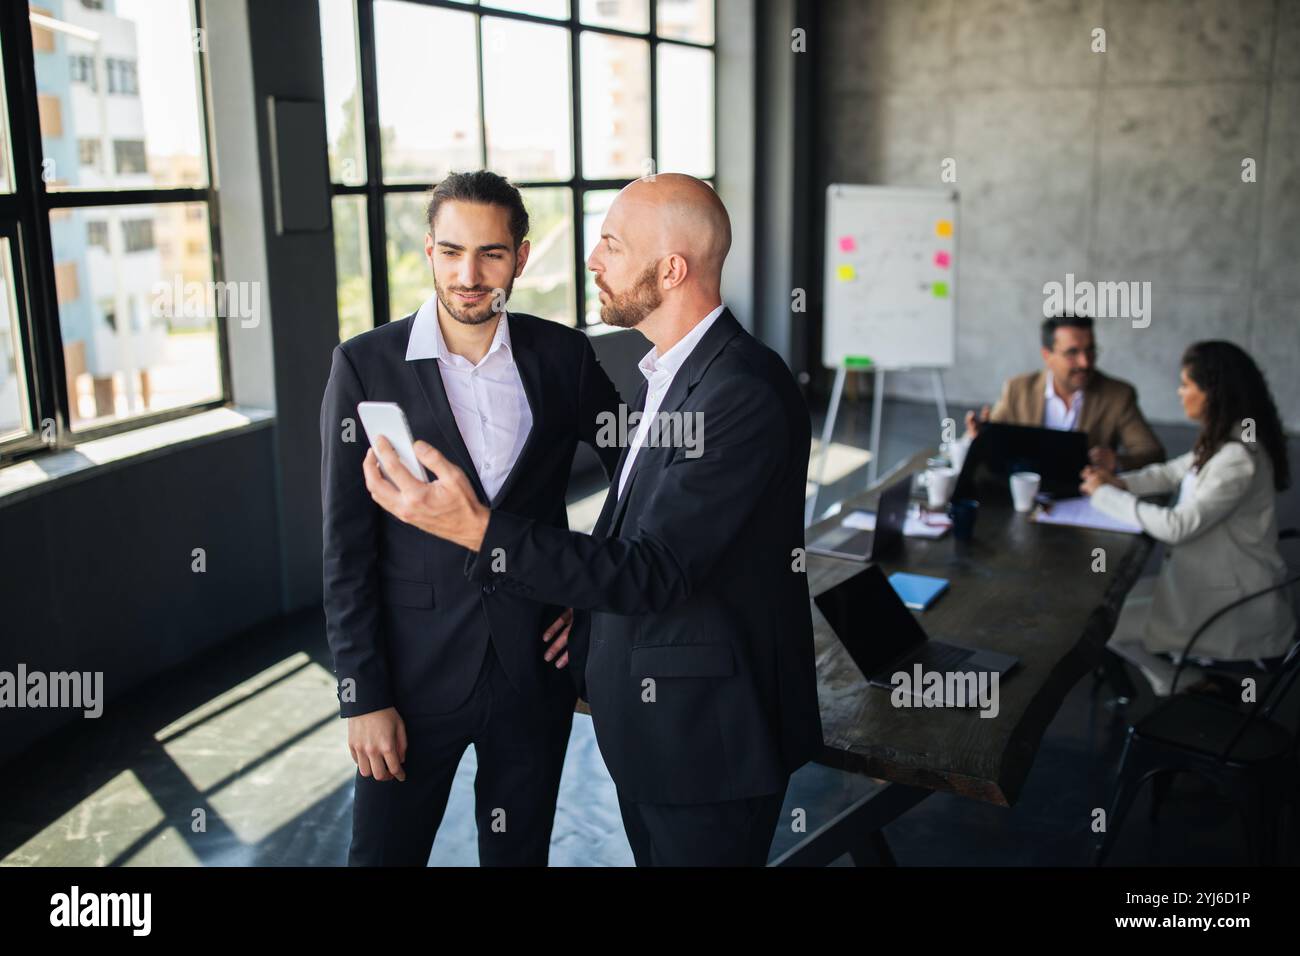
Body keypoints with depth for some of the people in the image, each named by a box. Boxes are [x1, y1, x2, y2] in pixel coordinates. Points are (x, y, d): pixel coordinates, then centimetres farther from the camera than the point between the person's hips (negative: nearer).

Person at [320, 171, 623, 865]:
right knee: (384, 848, 12)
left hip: (534, 668, 2)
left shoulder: (564, 356, -3)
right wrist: (363, 696, -9)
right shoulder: (365, 365, -9)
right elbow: (346, 548, -8)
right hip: (416, 673, -1)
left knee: (519, 852, 18)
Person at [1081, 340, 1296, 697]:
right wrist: (1120, 482, -4)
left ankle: (1184, 685, 13)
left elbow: (1177, 526, -28)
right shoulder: (1221, 441, 2)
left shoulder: (1238, 459, -29)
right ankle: (1188, 677, 22)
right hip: (1213, 581, 9)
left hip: (1235, 605, -9)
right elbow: (1171, 472, 15)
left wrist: (1105, 495, -20)